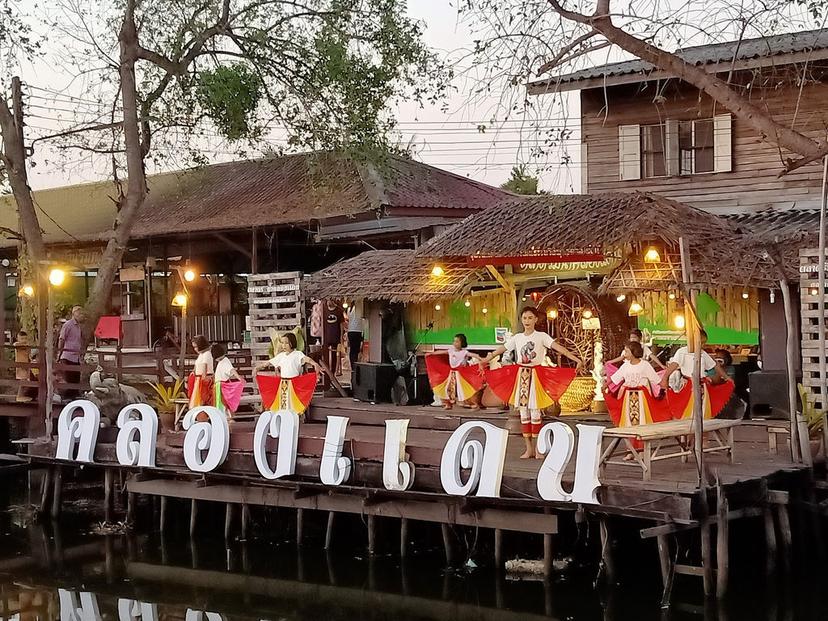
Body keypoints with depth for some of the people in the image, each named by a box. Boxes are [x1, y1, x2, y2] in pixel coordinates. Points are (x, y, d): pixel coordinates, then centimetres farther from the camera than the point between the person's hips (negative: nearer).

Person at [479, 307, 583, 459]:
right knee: (523, 412, 4)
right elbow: (500, 350, 15)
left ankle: (537, 448, 6)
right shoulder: (517, 338, 8)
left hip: (536, 376, -4)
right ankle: (529, 448, 11)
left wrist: (576, 359, -27)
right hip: (521, 376, 4)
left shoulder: (542, 337, -4)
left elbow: (559, 348, -15)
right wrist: (484, 360, 19)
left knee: (535, 411, -3)